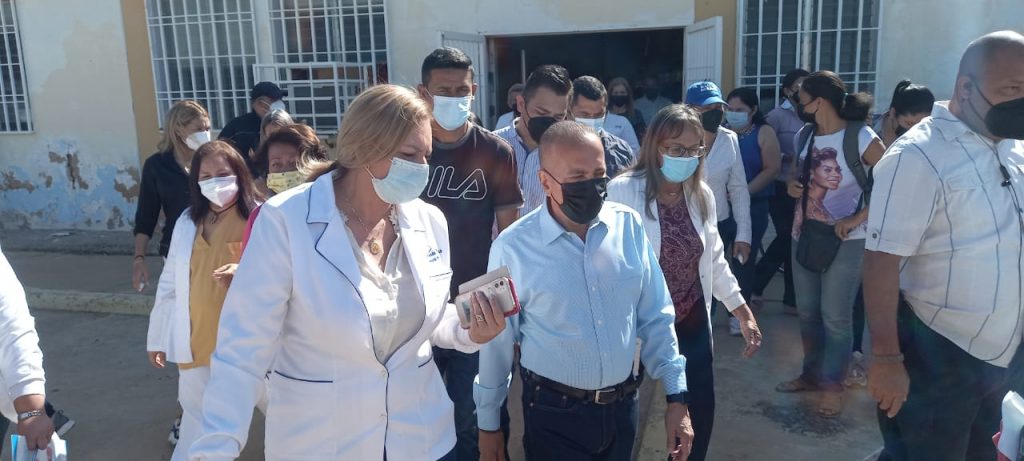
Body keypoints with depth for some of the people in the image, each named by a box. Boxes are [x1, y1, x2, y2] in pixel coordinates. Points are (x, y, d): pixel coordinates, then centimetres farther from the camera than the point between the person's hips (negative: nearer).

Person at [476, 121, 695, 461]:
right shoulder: (513, 246, -16)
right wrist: (488, 424, 2)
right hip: (554, 413, -4)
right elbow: (497, 341, -6)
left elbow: (655, 317, 1)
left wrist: (676, 397, 0)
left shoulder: (629, 225, -7)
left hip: (623, 406, 4)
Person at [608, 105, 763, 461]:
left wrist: (743, 312, 12)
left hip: (694, 325, 6)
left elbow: (714, 259, 13)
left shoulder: (701, 194, 4)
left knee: (700, 415, 16)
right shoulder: (623, 192, -16)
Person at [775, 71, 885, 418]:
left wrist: (858, 218, -17)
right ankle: (812, 374, 31)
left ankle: (833, 384, 18)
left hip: (845, 240, -6)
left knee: (835, 317, 2)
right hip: (804, 235, 6)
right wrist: (792, 186, -3)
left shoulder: (860, 137, -16)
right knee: (807, 312, 15)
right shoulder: (805, 135, 4)